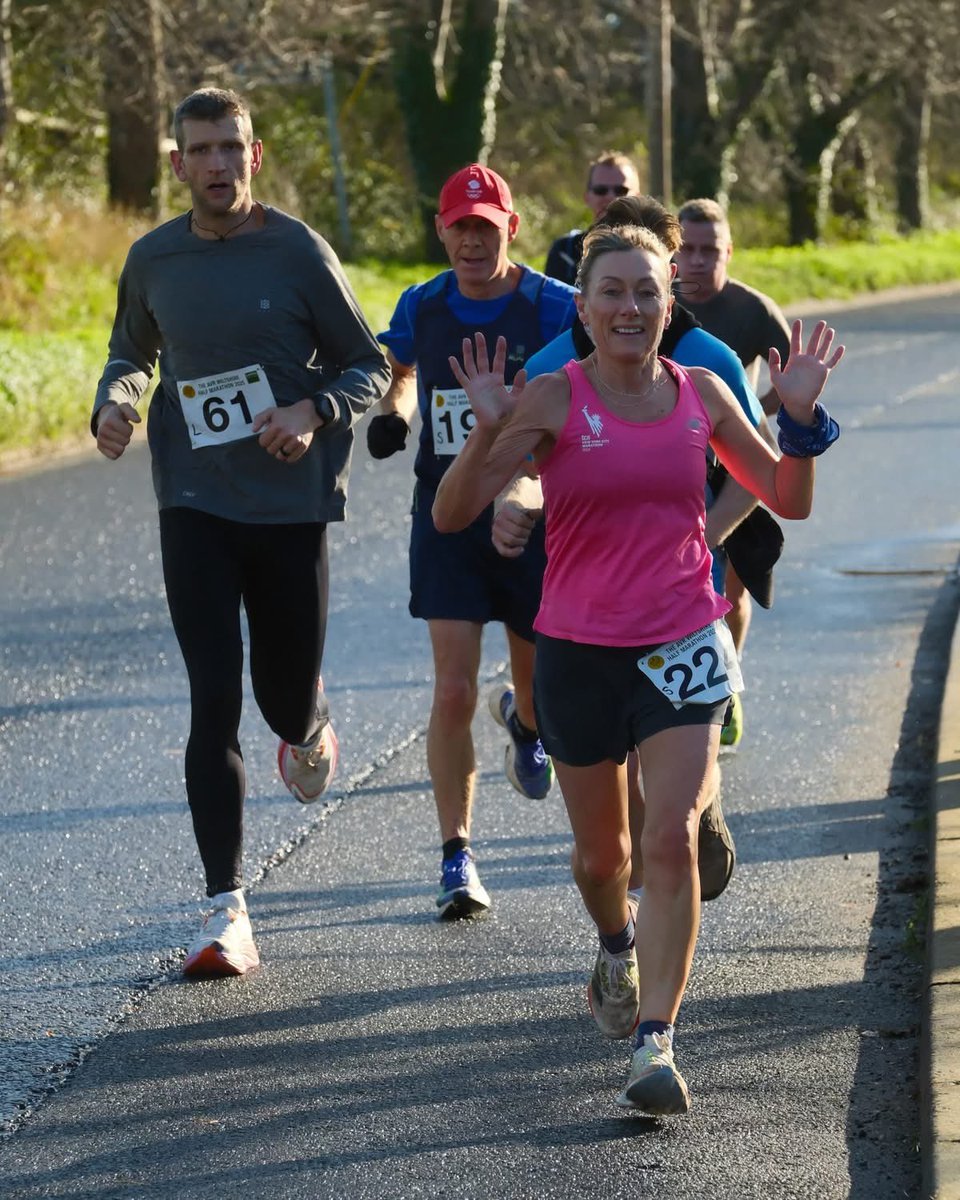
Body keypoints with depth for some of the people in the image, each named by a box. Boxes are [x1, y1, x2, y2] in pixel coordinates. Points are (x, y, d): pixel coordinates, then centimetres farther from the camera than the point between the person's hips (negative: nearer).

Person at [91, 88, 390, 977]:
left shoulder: (298, 252, -6)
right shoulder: (152, 260, 3)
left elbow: (367, 366, 1)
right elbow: (131, 353, 21)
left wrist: (315, 411, -19)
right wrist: (113, 403, -2)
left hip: (291, 504, -1)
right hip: (194, 504, 1)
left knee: (286, 696, 8)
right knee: (214, 703, -9)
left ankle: (309, 729, 50)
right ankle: (226, 913, -7)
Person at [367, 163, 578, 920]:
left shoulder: (553, 308, -9)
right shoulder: (423, 307, 2)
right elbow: (399, 367, 23)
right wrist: (391, 414, 0)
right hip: (447, 514, 1)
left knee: (541, 682, 13)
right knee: (454, 692, -9)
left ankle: (525, 722, 53)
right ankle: (457, 858, 0)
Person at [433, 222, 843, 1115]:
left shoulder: (702, 395, 2)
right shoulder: (553, 399, -7)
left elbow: (788, 502, 11)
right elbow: (452, 514, -12)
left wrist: (800, 416, -5)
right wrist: (488, 432, -28)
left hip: (682, 647, 1)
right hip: (580, 653, 0)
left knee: (672, 841, -15)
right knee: (601, 852, 14)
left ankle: (656, 1044, -15)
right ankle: (618, 950, 49)